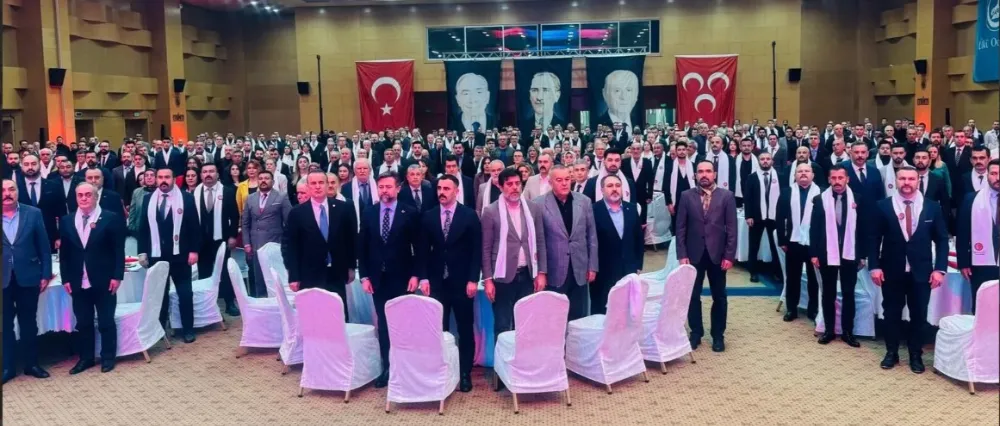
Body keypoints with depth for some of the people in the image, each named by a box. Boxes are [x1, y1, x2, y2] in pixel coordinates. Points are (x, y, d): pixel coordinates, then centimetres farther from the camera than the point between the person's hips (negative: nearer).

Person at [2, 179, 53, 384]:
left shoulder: (33, 213, -1)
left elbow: (44, 246, 2)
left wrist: (45, 274, -2)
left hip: (28, 277, 0)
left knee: (29, 323, 11)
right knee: (5, 325, 9)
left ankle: (31, 363, 23)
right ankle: (7, 367, 21)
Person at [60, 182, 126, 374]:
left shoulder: (111, 218, -5)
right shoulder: (67, 221, 7)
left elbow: (119, 250, -7)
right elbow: (64, 253, 9)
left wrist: (117, 276, -12)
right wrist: (66, 278, 2)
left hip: (104, 280, -3)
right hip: (78, 282, 4)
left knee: (106, 321, 7)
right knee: (83, 322, 11)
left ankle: (108, 357, 18)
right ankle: (86, 358, 22)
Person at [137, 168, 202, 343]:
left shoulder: (186, 198, -3)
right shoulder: (148, 199, 6)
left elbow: (194, 226, -4)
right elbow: (143, 227, 7)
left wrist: (194, 250, -9)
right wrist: (142, 251, 2)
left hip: (179, 254, -2)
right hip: (156, 255, 2)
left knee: (185, 293, 5)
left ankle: (188, 329, 14)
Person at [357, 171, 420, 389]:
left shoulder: (410, 213, -4)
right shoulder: (368, 213, 6)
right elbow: (362, 247, 7)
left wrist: (415, 275, -9)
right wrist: (364, 276, 1)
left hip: (401, 278, -3)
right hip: (378, 278, 3)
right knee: (383, 324, 7)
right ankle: (386, 367, 14)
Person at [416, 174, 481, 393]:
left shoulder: (469, 215, -1)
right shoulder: (428, 216, 6)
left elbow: (476, 249, -4)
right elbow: (423, 250, 6)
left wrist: (473, 279, -9)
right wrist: (423, 277, -3)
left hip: (462, 281, -2)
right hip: (437, 280, 2)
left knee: (465, 329, 5)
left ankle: (465, 373, 14)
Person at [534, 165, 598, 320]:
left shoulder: (584, 201, 4)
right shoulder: (539, 204, -6)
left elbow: (591, 236, 8)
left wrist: (592, 266, 6)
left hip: (579, 271, 3)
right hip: (554, 272, -3)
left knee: (579, 319, 11)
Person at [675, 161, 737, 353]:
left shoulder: (727, 196, 0)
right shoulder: (686, 196, 1)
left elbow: (731, 228, -2)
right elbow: (681, 227, 1)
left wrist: (729, 255, -8)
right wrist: (682, 254, -6)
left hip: (717, 254, 0)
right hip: (694, 254, 1)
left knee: (719, 297, 8)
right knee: (693, 296, 8)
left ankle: (718, 335, 22)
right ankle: (696, 332, 23)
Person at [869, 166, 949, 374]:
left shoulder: (932, 207, 0)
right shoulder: (883, 206, -2)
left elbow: (942, 240, 2)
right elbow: (874, 238, -1)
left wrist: (939, 269, -6)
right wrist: (874, 266, -8)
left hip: (921, 271, 1)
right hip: (891, 270, 0)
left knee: (919, 314, 8)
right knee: (892, 313, 9)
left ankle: (916, 355, 22)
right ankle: (891, 353, 23)